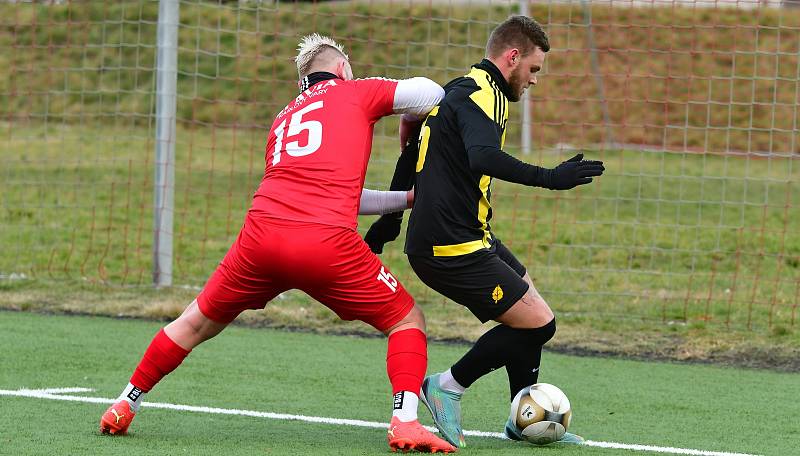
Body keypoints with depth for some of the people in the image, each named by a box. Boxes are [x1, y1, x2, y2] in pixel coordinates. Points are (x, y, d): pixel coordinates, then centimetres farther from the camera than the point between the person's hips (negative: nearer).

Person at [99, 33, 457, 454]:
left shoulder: (284, 118, 32)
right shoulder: (354, 92, 17)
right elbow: (430, 95, 9)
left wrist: (406, 198, 40)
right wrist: (409, 121, 31)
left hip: (261, 235, 4)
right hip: (327, 242, -4)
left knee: (200, 321, 24)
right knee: (407, 321, 12)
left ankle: (125, 406, 30)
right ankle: (405, 422, -7)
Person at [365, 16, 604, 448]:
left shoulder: (460, 89, 18)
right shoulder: (482, 94, -15)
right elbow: (484, 158, -34)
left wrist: (389, 218, 36)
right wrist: (550, 178, -35)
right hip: (453, 248, -11)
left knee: (529, 310, 20)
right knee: (538, 323, -10)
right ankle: (449, 387, 2)